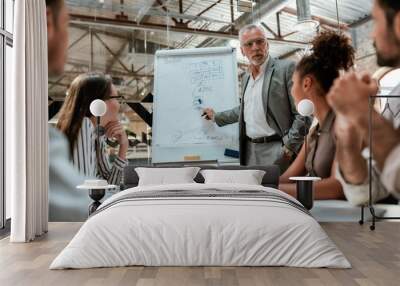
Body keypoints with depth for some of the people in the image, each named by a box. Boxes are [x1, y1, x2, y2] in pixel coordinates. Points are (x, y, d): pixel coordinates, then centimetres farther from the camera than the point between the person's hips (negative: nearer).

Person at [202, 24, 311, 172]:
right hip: (250, 150, 6)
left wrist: (289, 147, -14)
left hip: (277, 150, -6)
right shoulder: (247, 77, 17)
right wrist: (216, 117, 35)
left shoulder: (286, 68, -6)